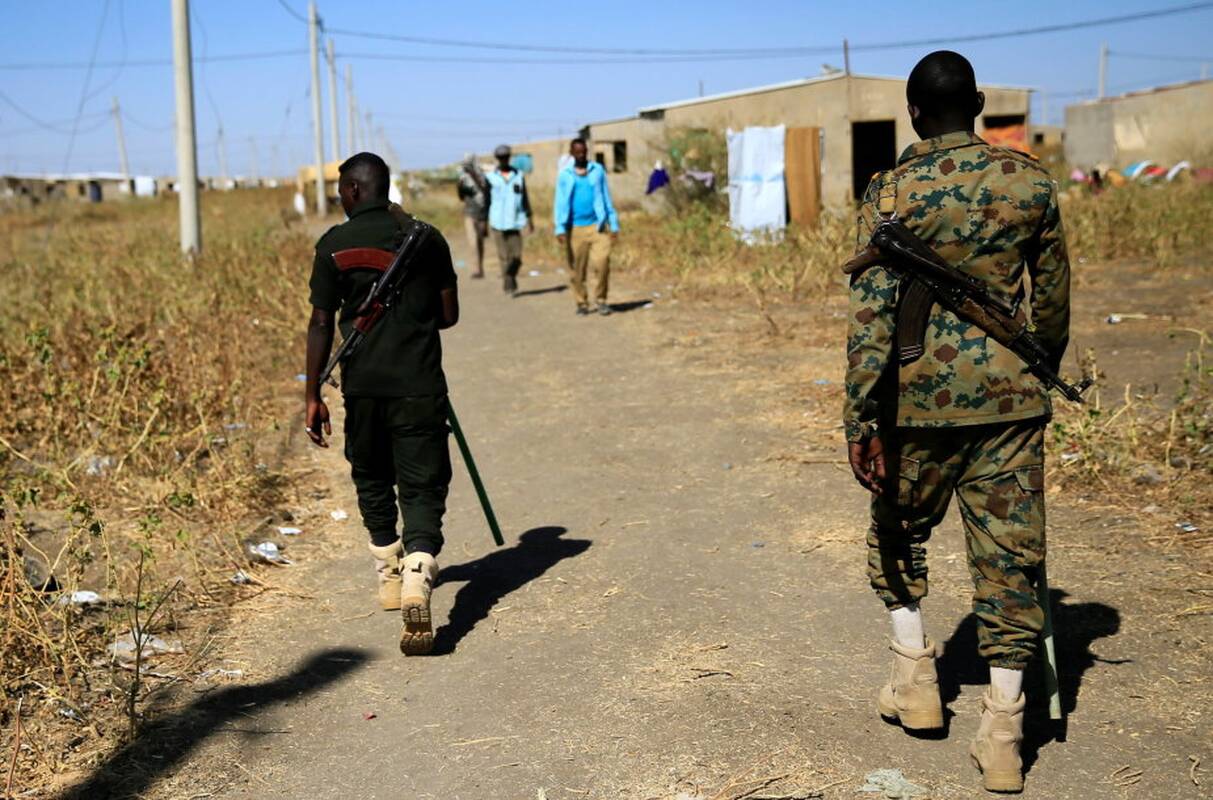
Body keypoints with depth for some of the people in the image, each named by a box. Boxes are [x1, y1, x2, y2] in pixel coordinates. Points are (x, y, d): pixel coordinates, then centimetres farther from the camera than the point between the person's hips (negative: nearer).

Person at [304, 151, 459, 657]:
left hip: (363, 386, 0)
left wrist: (313, 396, 3)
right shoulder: (426, 237, 4)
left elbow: (321, 325, -2)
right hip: (420, 385, 0)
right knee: (423, 490, 0)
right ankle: (417, 588, -20)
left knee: (372, 481, 21)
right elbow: (449, 314, 8)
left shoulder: (334, 245, 0)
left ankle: (390, 579, 34)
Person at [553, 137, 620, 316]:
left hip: (597, 226, 0)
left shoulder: (598, 170, 7)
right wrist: (560, 228, -5)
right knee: (576, 270, 2)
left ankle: (601, 299, 0)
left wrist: (614, 225, 8)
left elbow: (606, 198, 11)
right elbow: (560, 202, 4)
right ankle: (582, 304, 15)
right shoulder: (564, 175, 6)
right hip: (575, 228, 0)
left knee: (601, 263, -15)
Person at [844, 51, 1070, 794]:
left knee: (900, 529, 22)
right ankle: (1003, 732, 9)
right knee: (1009, 553, 6)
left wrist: (862, 420, -10)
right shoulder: (1032, 182, 2)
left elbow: (871, 311, -12)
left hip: (921, 396, -1)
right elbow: (1053, 300, 10)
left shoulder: (892, 192, -6)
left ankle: (916, 675, 26)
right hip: (1010, 395, 2)